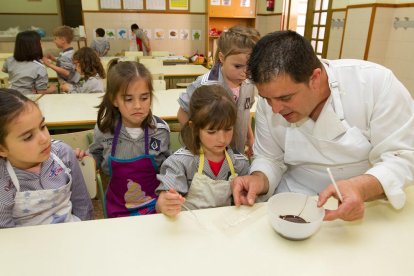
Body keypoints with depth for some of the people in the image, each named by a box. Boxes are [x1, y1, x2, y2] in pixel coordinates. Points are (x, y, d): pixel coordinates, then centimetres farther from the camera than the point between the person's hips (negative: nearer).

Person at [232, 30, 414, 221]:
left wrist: (362, 187, -32)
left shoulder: (375, 82, -19)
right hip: (296, 203, 0)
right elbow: (271, 160, -2)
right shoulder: (269, 101, -11)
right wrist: (259, 179, -22)